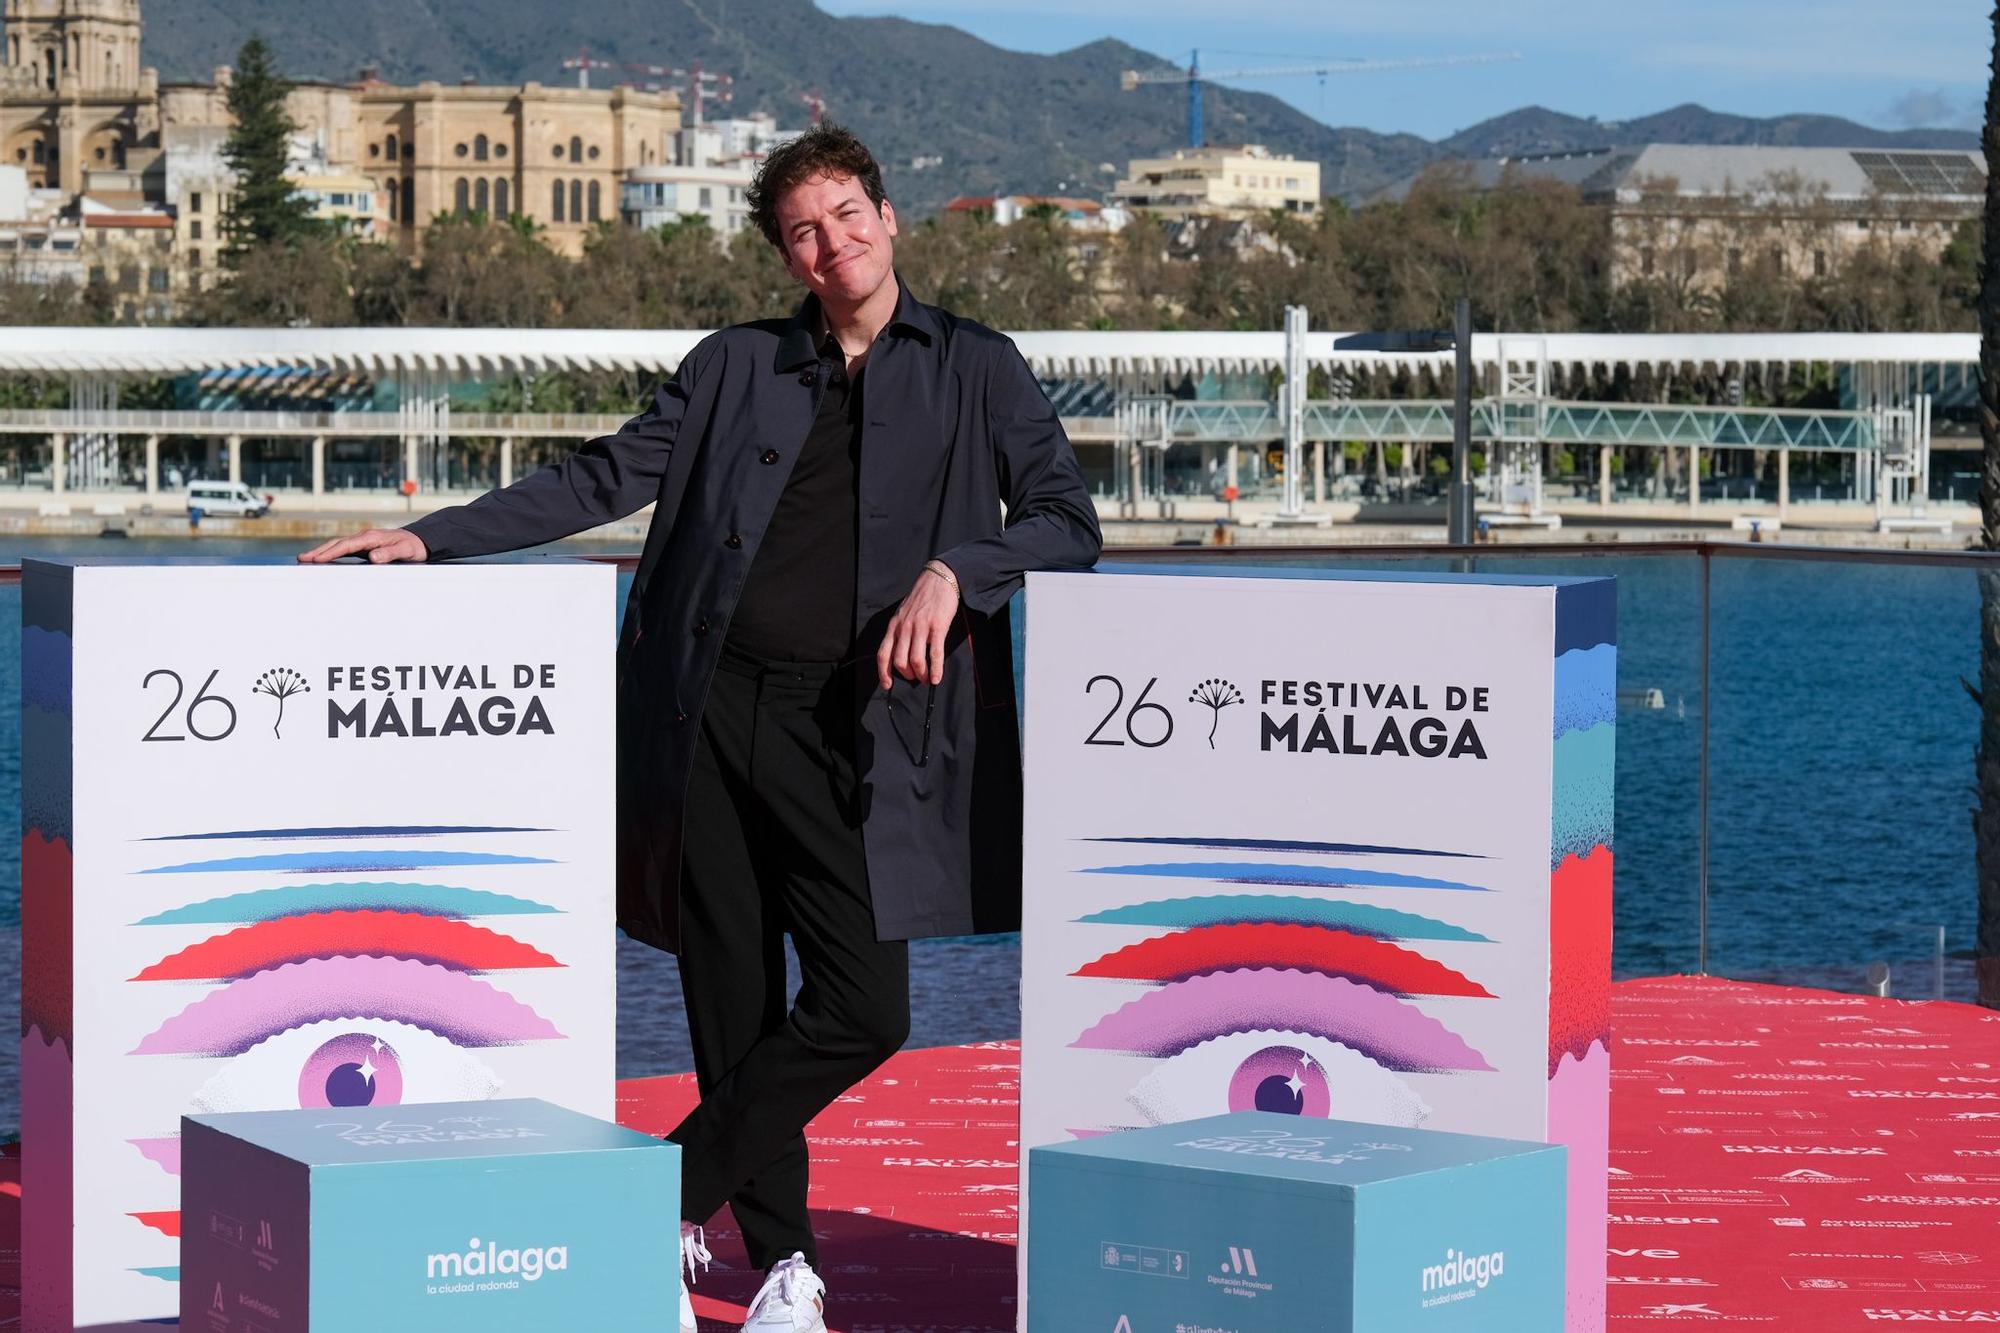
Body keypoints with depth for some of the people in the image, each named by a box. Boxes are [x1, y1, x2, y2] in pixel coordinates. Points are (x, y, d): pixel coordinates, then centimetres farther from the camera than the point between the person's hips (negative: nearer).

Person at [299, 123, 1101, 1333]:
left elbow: (1069, 523, 3)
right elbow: (606, 480, 15)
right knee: (735, 1011, 2)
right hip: (714, 714, 2)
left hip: (845, 727, -2)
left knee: (865, 1007, -12)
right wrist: (432, 535, 8)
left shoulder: (977, 370, 9)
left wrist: (952, 571, -15)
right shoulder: (738, 367, 15)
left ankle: (672, 1196, 4)